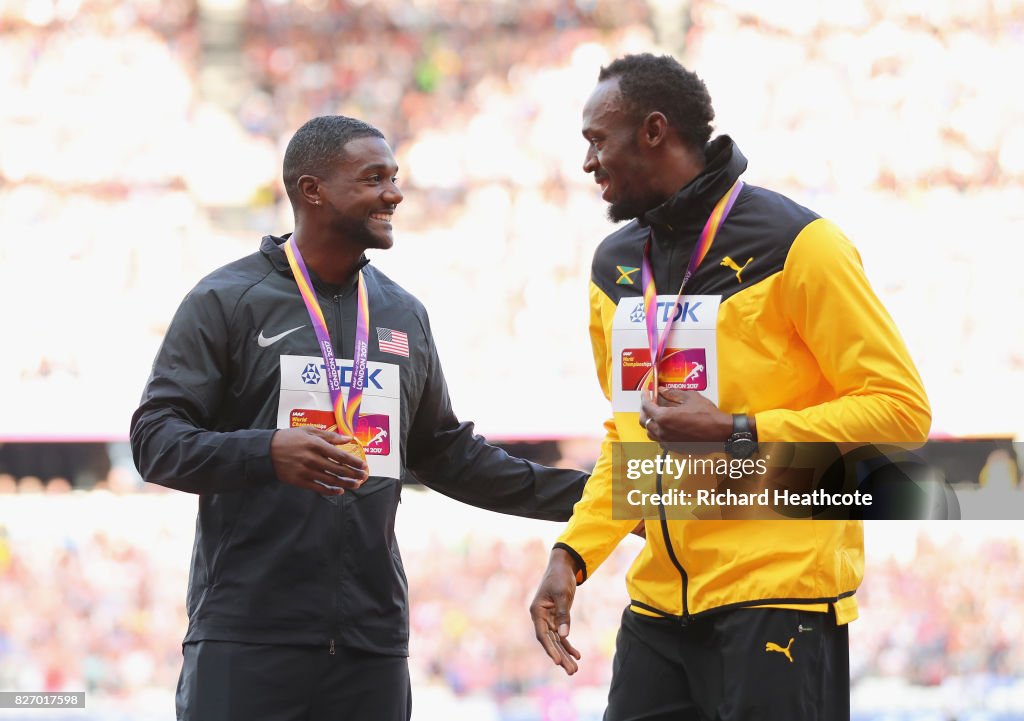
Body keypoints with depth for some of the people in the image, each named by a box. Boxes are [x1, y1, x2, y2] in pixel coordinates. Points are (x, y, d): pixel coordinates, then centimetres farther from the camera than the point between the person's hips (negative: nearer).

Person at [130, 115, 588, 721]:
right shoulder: (226, 301, 0)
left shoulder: (404, 315, 17)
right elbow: (156, 438, -5)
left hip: (373, 641, 5)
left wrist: (579, 495, 17)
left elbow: (447, 453, 24)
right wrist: (268, 453, -22)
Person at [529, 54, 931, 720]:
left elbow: (901, 408, -11)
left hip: (778, 599, -6)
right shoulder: (616, 265, 14)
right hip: (659, 606, 7)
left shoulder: (795, 244, -9)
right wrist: (572, 553, 7)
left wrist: (734, 435, -18)